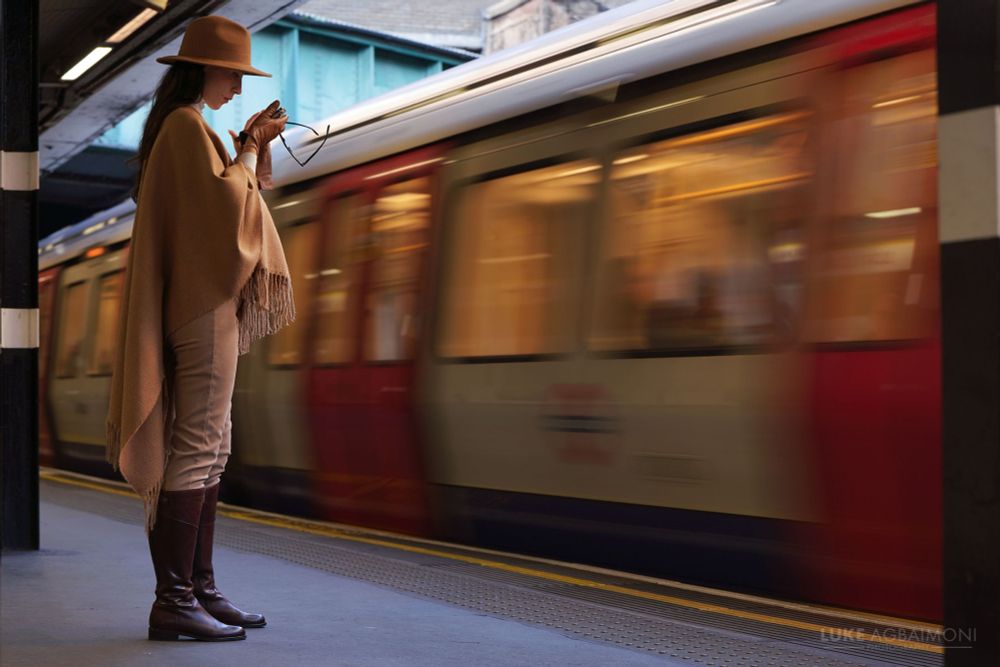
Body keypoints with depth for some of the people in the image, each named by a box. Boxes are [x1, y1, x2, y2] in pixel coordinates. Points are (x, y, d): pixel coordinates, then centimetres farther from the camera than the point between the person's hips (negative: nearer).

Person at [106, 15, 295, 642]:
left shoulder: (183, 127, 20)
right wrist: (249, 151, -5)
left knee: (211, 449, 10)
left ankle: (199, 587, 13)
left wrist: (251, 143, 14)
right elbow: (223, 198, -20)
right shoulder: (187, 126, -10)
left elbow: (226, 192, 26)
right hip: (203, 304, -11)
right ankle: (173, 600, -12)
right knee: (197, 445, -12)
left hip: (204, 299, 11)